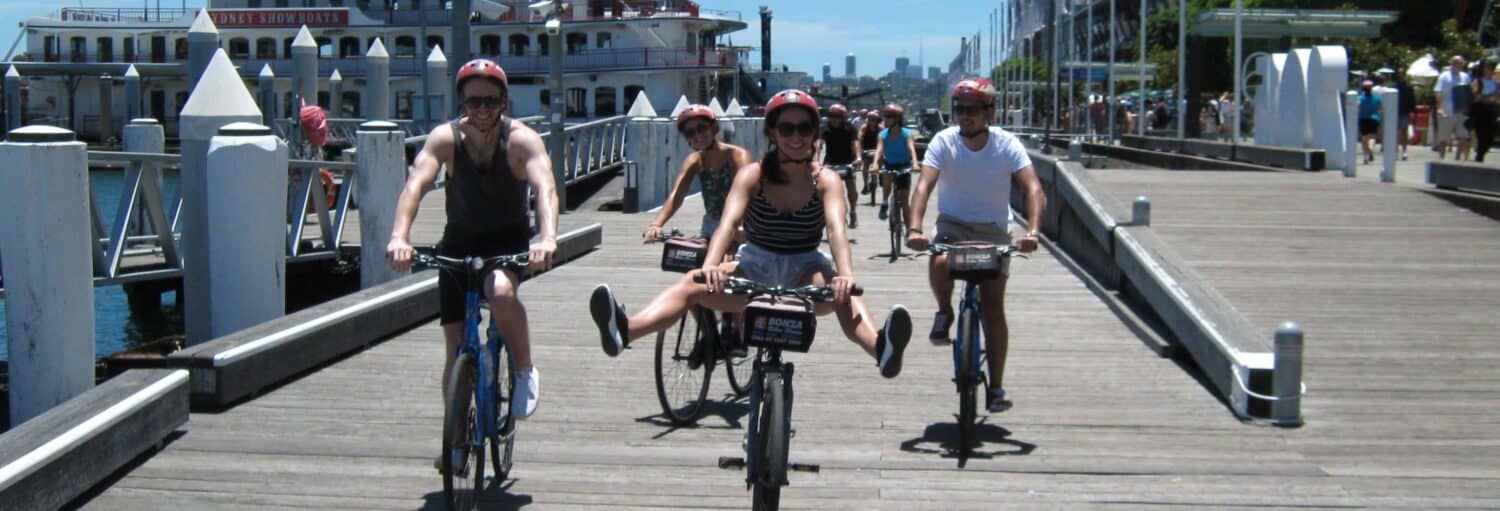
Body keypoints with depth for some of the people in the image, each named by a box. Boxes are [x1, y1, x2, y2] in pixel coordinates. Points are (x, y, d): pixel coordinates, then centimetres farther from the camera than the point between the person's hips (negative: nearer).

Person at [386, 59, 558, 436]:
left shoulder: (521, 139, -17)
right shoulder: (445, 137, -14)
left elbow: (545, 188, -32)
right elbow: (415, 184, -27)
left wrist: (547, 238, -52)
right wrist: (399, 237, -45)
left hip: (509, 243, -2)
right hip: (458, 244, 2)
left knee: (501, 292, -35)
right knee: (456, 346, -1)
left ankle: (525, 370, -10)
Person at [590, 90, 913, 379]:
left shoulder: (826, 181, -7)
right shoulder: (753, 175, -6)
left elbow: (836, 228, -24)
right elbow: (728, 222, -22)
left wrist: (845, 274, -46)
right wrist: (710, 265, -43)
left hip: (805, 272, -1)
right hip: (755, 271, 1)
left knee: (842, 293, -36)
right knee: (693, 283, -26)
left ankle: (880, 349, -65)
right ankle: (623, 332, -51)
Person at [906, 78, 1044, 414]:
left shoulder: (1007, 144, -14)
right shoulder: (944, 141, -14)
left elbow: (1033, 189, -25)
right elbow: (924, 186, -26)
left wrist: (1033, 231, -43)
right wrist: (914, 228, -44)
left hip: (994, 229, 0)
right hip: (953, 223, 0)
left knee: (993, 308, -8)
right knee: (939, 263, -34)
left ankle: (996, 388, 2)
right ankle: (945, 314, -1)